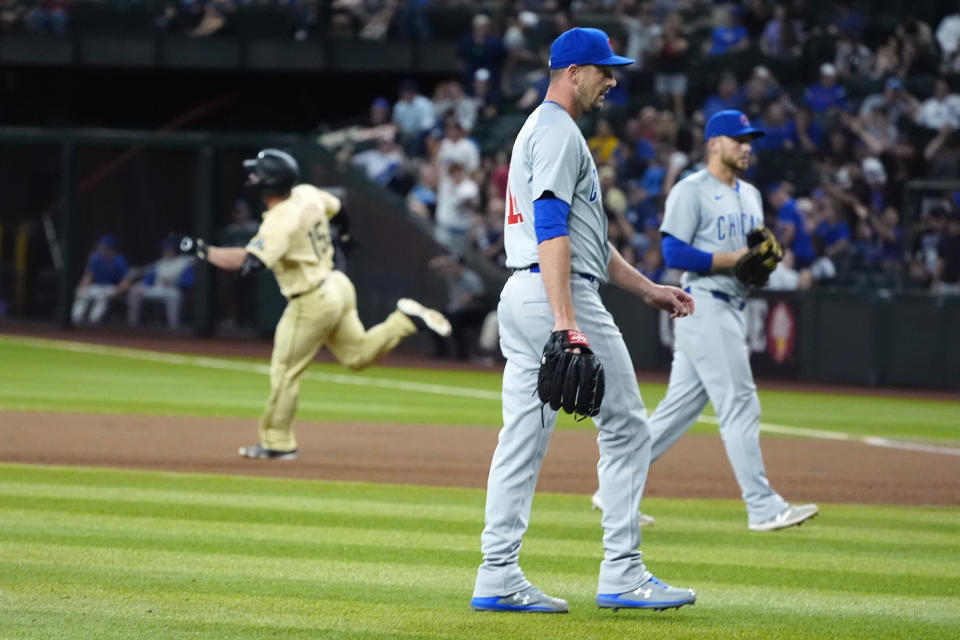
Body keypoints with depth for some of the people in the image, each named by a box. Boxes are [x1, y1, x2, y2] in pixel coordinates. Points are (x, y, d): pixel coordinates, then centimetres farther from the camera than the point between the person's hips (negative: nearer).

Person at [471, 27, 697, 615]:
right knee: (626, 429, -4)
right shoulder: (559, 132, -11)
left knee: (522, 440, 7)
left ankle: (498, 578, 4)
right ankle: (621, 574, -5)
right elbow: (552, 230, -21)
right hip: (558, 296, -10)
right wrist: (567, 325, -28)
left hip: (522, 297, 10)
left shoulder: (539, 130, 23)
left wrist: (649, 289, 24)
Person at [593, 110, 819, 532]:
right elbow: (675, 254, -15)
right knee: (739, 406, -11)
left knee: (680, 408, 9)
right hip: (704, 305, -9)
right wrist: (733, 259, -18)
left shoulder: (751, 196, 19)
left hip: (732, 308, 9)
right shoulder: (691, 192, -8)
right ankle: (763, 508, -11)